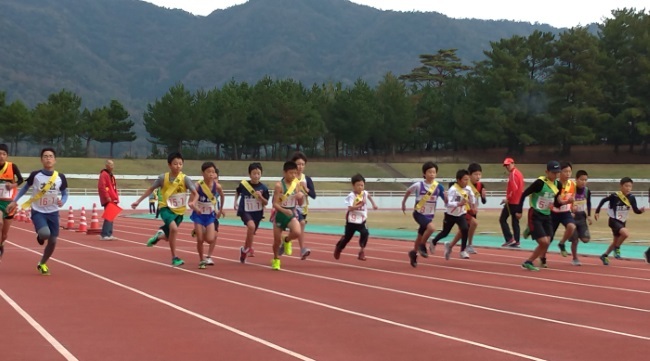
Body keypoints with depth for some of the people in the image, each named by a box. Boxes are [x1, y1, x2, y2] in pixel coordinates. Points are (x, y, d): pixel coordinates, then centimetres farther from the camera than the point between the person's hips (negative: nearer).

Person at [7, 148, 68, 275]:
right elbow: (25, 187, 6)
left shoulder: (60, 177, -7)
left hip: (53, 212, 3)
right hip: (38, 212, -3)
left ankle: (42, 264, 30)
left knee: (53, 241, 4)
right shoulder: (35, 175, -11)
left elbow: (65, 194, 6)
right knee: (45, 233, -28)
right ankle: (40, 236, 12)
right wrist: (14, 201, 5)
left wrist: (62, 202, -16)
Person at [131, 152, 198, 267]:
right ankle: (174, 258, -18)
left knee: (168, 237, 13)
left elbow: (195, 194, -16)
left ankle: (159, 235, 52)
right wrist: (138, 201, 1)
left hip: (179, 211, 2)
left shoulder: (185, 179, -14)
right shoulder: (163, 177, -12)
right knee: (174, 228, -30)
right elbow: (151, 189, 2)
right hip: (166, 208, -2)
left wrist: (193, 202, -38)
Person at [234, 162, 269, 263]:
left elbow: (266, 203, -3)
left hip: (257, 213, 3)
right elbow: (237, 192, 13)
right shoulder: (243, 184, -9)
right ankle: (249, 248, -14)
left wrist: (260, 196, -20)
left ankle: (244, 250, 38)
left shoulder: (263, 188, -8)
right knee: (251, 226, -31)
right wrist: (235, 201, 4)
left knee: (251, 233, 12)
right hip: (245, 211, -3)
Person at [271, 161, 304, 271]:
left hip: (292, 214, 3)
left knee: (297, 232, -25)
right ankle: (276, 259, 35)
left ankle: (286, 240, 10)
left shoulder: (297, 184, -1)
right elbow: (275, 203, -18)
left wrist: (301, 197, -15)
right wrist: (284, 210, -34)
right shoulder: (279, 185, -15)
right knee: (277, 240, 7)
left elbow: (300, 203, 6)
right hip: (280, 214, -3)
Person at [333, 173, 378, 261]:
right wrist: (360, 205, -37)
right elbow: (350, 208, -32)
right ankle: (338, 248, 43)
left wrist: (373, 204, 24)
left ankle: (361, 251, -12)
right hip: (352, 220, -3)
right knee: (347, 237, 12)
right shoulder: (351, 196, -21)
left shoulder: (364, 193, -2)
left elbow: (369, 196, 25)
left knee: (365, 233, -24)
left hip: (362, 220, 4)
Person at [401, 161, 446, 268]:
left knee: (420, 236, 17)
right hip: (419, 213, -4)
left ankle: (413, 253, 41)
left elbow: (446, 200, -9)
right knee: (431, 227, -29)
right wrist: (403, 203, 13)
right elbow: (408, 191, 3)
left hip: (429, 215, 4)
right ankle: (422, 246, -7)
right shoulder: (418, 185, -16)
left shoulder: (438, 187, -10)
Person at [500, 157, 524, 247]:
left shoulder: (513, 173, -12)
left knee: (502, 219, -2)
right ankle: (516, 241, 8)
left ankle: (510, 239, -10)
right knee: (515, 221, 10)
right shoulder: (518, 173, 16)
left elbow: (514, 188, -22)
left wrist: (508, 198, -17)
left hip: (512, 201, -9)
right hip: (518, 201, 9)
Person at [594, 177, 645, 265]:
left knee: (616, 241, 18)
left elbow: (636, 210, -7)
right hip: (614, 221, -6)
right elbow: (603, 200, -5)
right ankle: (617, 248, -4)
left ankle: (605, 255, 38)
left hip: (622, 222, 6)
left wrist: (641, 210, -28)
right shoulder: (615, 196, -20)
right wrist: (597, 212, -4)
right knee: (626, 233, -29)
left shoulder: (631, 197, -9)